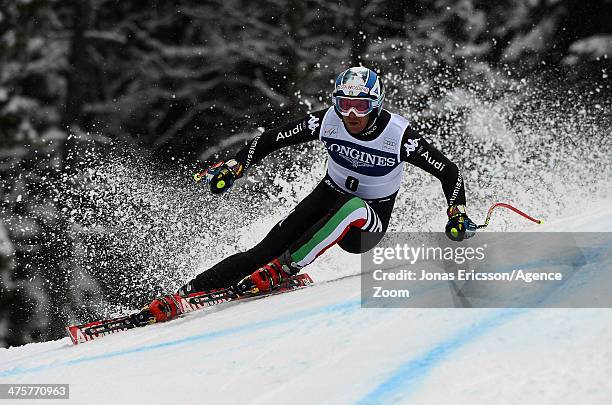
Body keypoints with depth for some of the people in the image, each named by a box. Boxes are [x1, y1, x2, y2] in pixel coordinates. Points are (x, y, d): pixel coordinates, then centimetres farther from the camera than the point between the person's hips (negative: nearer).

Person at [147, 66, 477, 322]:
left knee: (351, 206, -40)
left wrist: (457, 214, -26)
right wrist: (234, 167, -13)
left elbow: (449, 172, -13)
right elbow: (270, 139, -4)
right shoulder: (328, 122, -15)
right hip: (329, 196, 2)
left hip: (368, 225, -2)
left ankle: (284, 269, -37)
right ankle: (187, 293, -24)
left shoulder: (399, 136, -22)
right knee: (266, 249, -19)